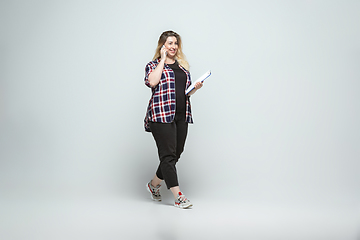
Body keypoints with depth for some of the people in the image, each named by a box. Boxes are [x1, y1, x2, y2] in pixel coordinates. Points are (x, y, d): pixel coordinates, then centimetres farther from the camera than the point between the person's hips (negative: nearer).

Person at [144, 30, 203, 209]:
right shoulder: (153, 65, 5)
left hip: (181, 115, 6)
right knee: (168, 154, -8)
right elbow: (152, 82, -17)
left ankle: (154, 184, 28)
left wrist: (195, 88, 4)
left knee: (176, 154, 8)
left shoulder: (183, 66, 21)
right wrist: (162, 60, -7)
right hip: (161, 114, -6)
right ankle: (178, 196, -6)